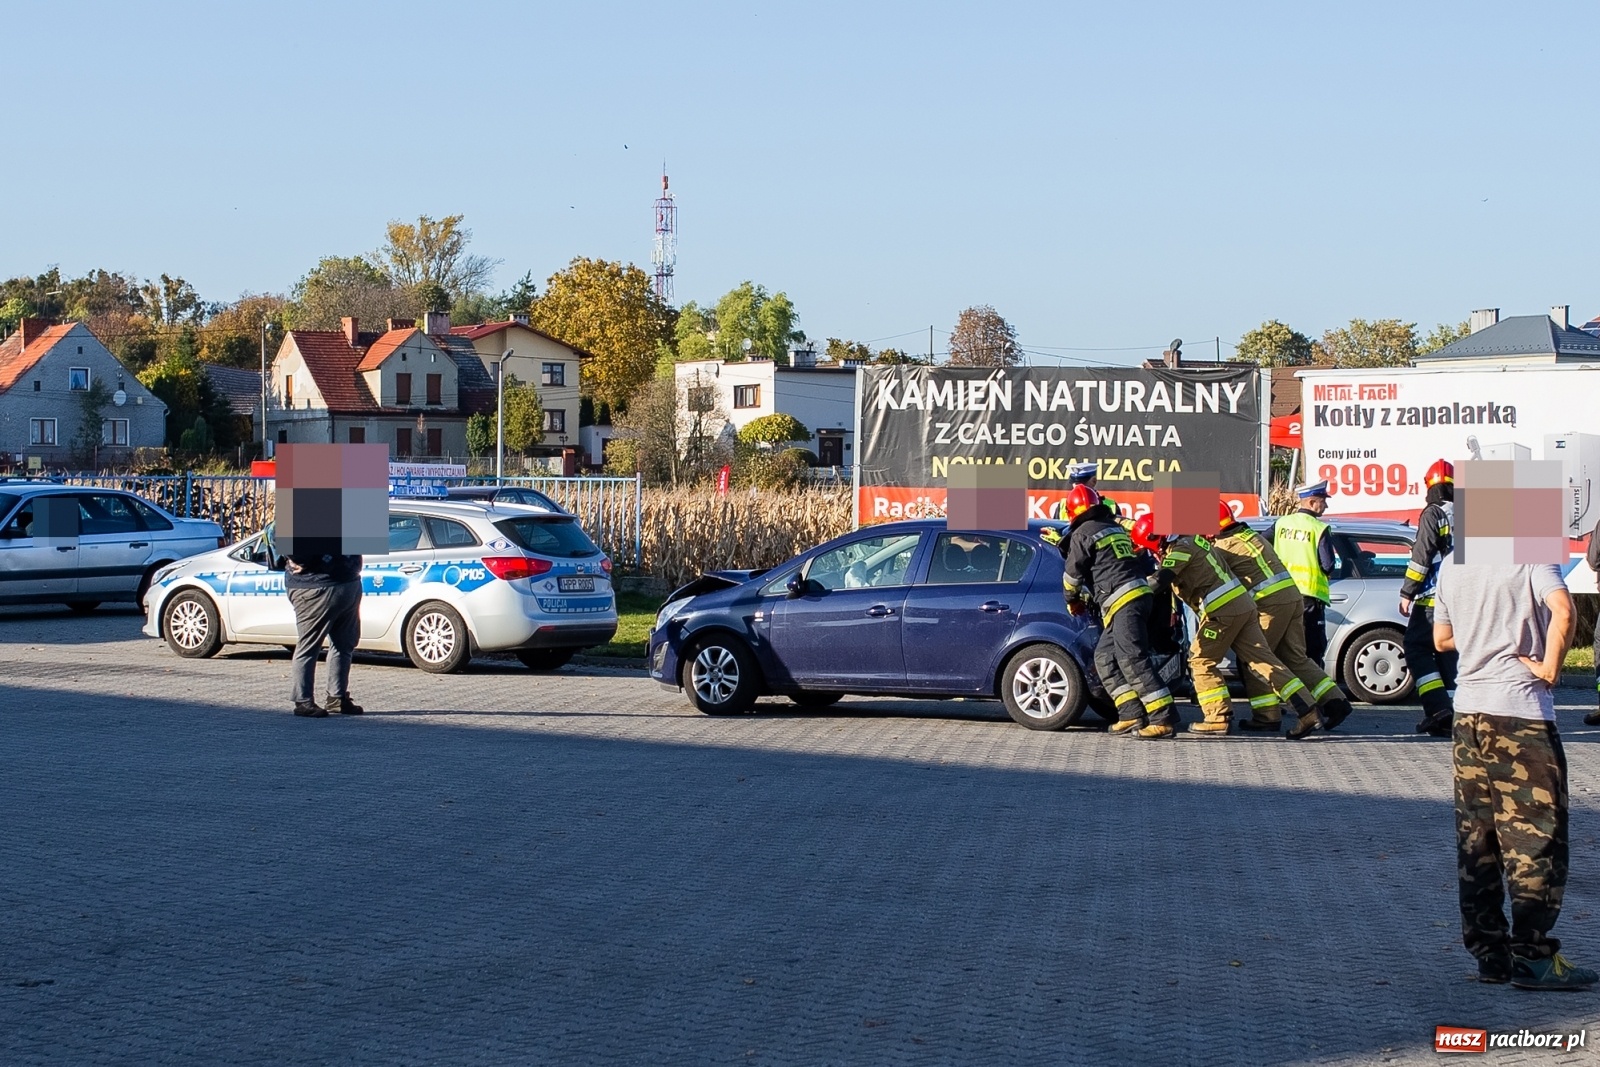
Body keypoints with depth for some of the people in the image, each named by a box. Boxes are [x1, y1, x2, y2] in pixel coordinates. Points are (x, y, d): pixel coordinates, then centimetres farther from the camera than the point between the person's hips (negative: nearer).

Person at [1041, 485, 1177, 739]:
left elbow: (1073, 572, 4)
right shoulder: (1115, 528, 22)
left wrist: (1072, 601, 23)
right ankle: (1131, 715, 5)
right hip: (1139, 594, 9)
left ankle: (1164, 719, -23)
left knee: (1133, 661, -16)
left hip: (1123, 602, -9)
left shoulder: (1082, 534, -4)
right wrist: (1060, 542, 50)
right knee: (1104, 657, 13)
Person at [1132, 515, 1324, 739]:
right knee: (1262, 660, 6)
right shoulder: (1193, 540, 20)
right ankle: (1306, 711, 1)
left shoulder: (1181, 549, -9)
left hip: (1221, 611, -9)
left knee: (1201, 661, 4)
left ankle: (1218, 719, 0)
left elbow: (1161, 580, -20)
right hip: (1243, 605, 9)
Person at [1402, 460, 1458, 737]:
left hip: (1433, 599, -6)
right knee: (1450, 653, 11)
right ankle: (1451, 715, 7)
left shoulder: (1433, 514, -8)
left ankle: (1439, 708, -12)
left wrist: (1407, 593, -8)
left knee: (1417, 650, 1)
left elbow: (1422, 556, -13)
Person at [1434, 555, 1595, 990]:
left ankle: (1489, 953, 12)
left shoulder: (1452, 564, 10)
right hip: (1520, 708, -6)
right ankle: (1532, 956, -3)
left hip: (1468, 706, 6)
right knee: (1536, 835, -2)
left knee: (1476, 839, 9)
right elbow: (1563, 612, -25)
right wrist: (1549, 668, -13)